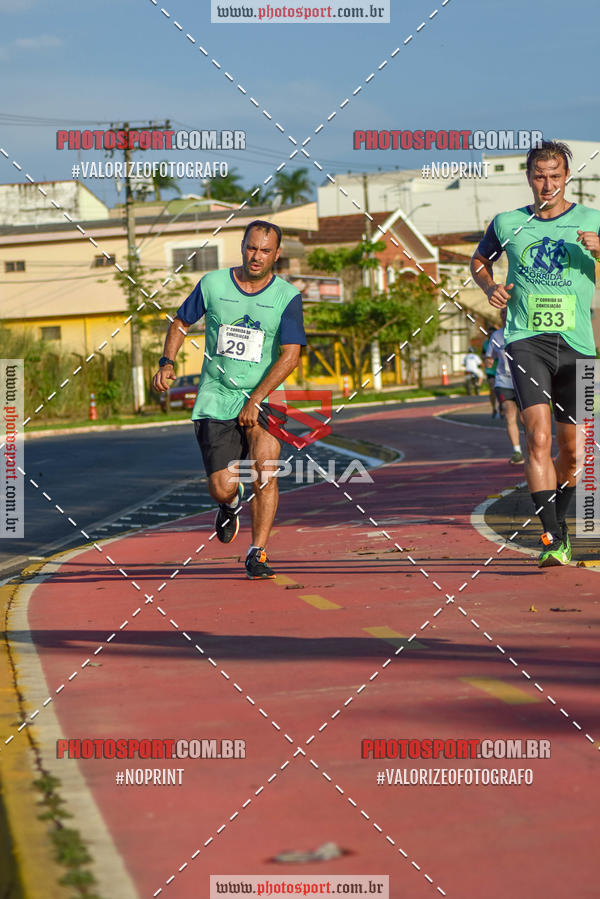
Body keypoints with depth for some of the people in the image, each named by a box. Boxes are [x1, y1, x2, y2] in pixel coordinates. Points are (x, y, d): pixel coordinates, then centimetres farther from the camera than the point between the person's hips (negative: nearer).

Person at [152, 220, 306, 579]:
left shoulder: (288, 296, -5)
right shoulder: (212, 284, 0)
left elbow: (290, 355, -12)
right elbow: (181, 322, 16)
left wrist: (255, 400, -20)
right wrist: (167, 362, -1)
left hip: (261, 399, -1)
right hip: (215, 401, 1)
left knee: (266, 467, -23)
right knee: (222, 489, -7)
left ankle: (257, 554, -10)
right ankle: (231, 503, 33)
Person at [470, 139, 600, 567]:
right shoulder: (507, 224, 8)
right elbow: (480, 261, 25)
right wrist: (490, 287, 5)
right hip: (527, 339, -1)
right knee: (539, 434, -20)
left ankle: (558, 521, 33)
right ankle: (553, 538, -24)